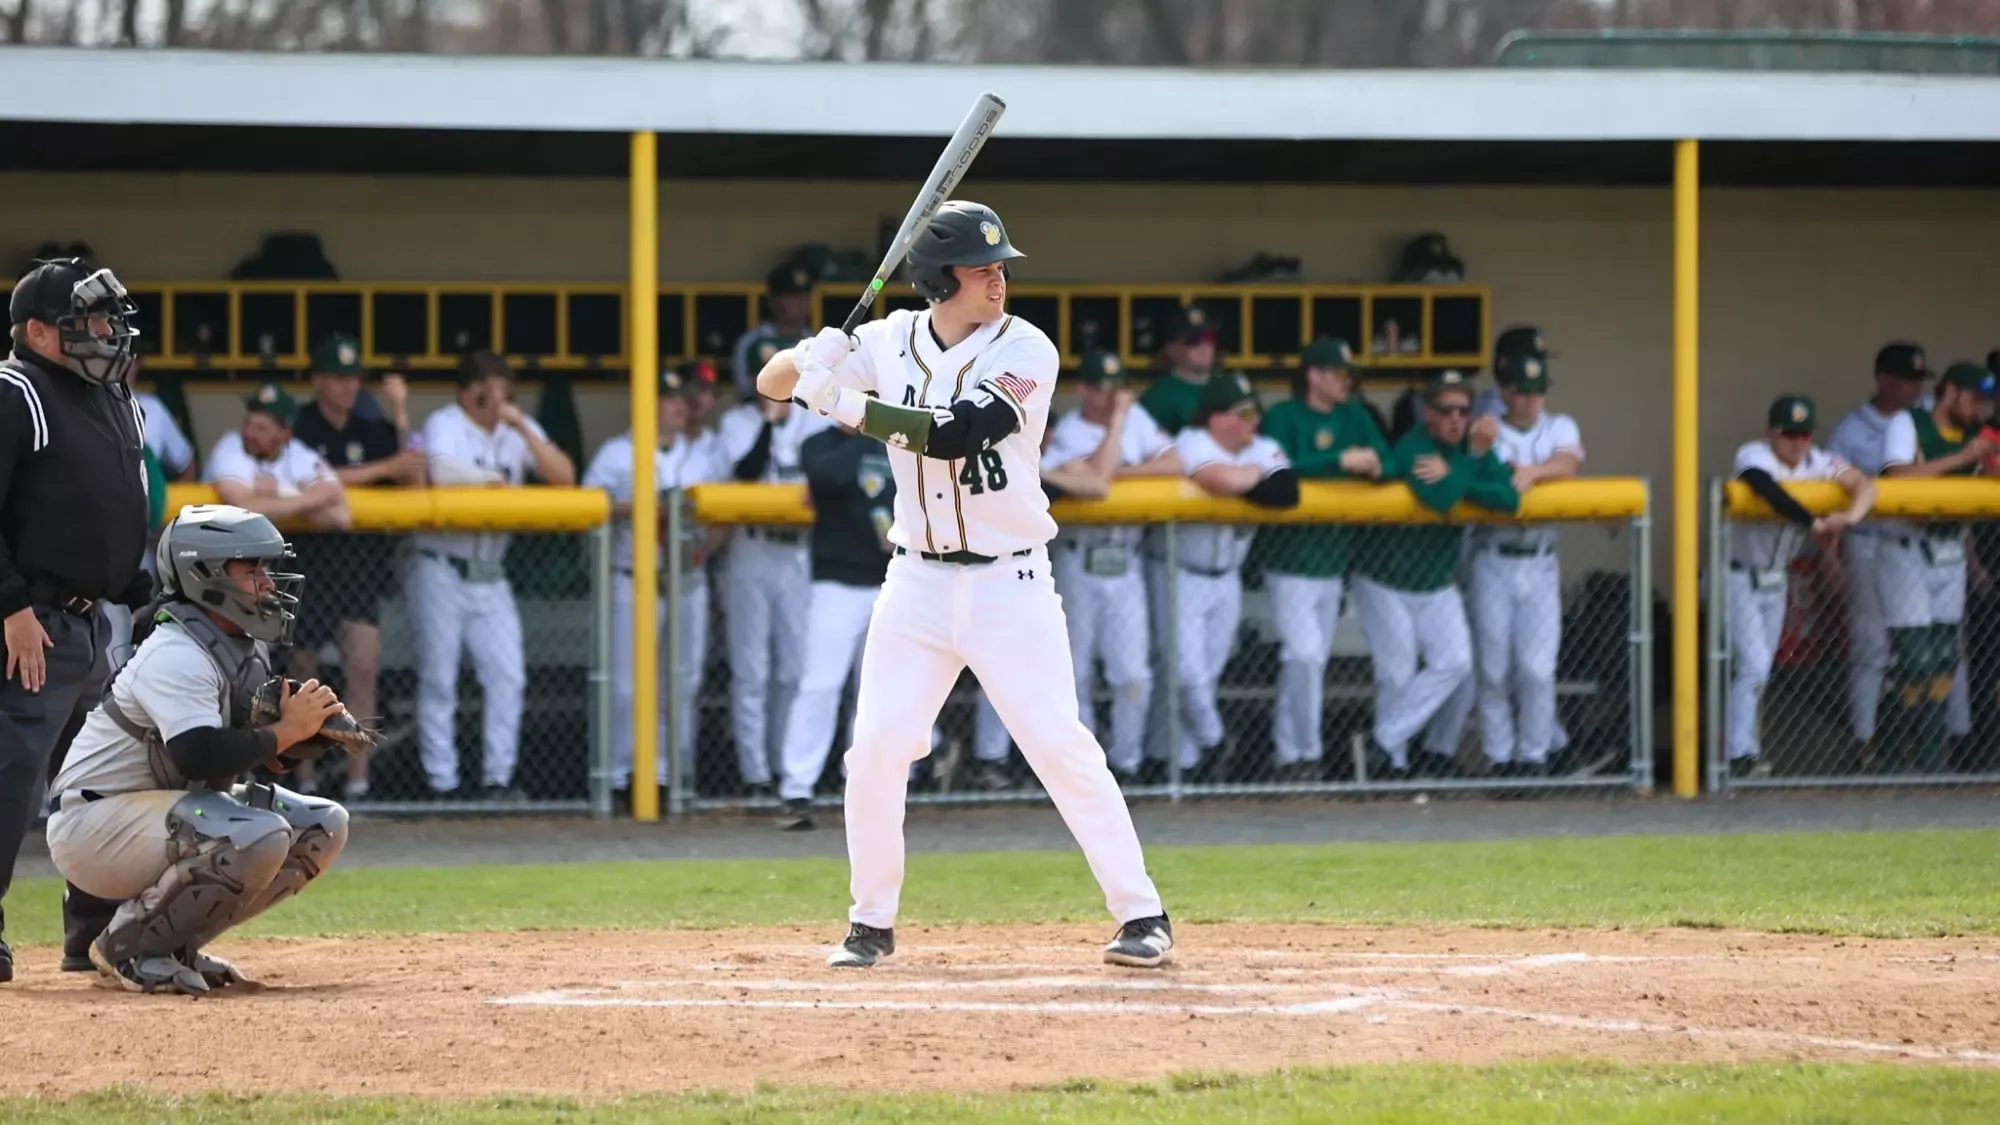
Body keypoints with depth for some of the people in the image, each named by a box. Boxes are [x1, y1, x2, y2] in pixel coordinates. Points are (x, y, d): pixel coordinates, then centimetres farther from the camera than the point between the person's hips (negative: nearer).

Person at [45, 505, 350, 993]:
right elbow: (200, 755, -36)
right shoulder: (176, 655, -22)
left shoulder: (247, 649, 7)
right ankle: (129, 946, -12)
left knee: (323, 826, 3)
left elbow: (268, 756, 11)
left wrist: (309, 726, -11)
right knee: (258, 836, -32)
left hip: (166, 815, 10)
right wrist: (285, 731, -25)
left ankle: (174, 944, 6)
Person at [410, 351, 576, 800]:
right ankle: (442, 782, 5)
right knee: (439, 679, -1)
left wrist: (523, 429, -12)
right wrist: (496, 480, -14)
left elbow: (564, 477, -3)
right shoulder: (444, 425, -9)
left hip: (490, 574, 5)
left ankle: (498, 776, 6)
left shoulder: (519, 429, 9)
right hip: (441, 571, -5)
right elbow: (443, 473, -30)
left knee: (508, 674, -2)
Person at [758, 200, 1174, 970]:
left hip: (1011, 586, -3)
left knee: (1062, 748, -9)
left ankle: (1141, 914, -2)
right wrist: (814, 359, -21)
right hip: (918, 587, 3)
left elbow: (955, 431, -24)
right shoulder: (890, 342, 2)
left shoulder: (1024, 351, -11)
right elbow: (773, 383, 2)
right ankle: (872, 923, 15)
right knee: (875, 754, -1)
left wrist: (847, 403, -29)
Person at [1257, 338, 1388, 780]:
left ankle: (1287, 750, 19)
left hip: (1334, 559, 6)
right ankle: (1306, 752, -7)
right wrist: (1340, 463, -27)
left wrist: (1367, 464, -22)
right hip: (1291, 560, -6)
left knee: (1315, 660, 10)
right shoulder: (1284, 417, -8)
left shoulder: (1354, 416, 10)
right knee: (1304, 654, -15)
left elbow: (1384, 463, 1)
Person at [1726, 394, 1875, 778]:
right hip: (1737, 577, -6)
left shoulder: (1817, 463, -3)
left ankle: (1743, 743, 23)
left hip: (1775, 579, 6)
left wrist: (1849, 517, -36)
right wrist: (1816, 524, -51)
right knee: (1753, 663, -14)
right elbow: (1768, 490, -43)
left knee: (1760, 666, 11)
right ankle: (1738, 755, -11)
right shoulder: (1754, 457, -21)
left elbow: (1864, 485, -15)